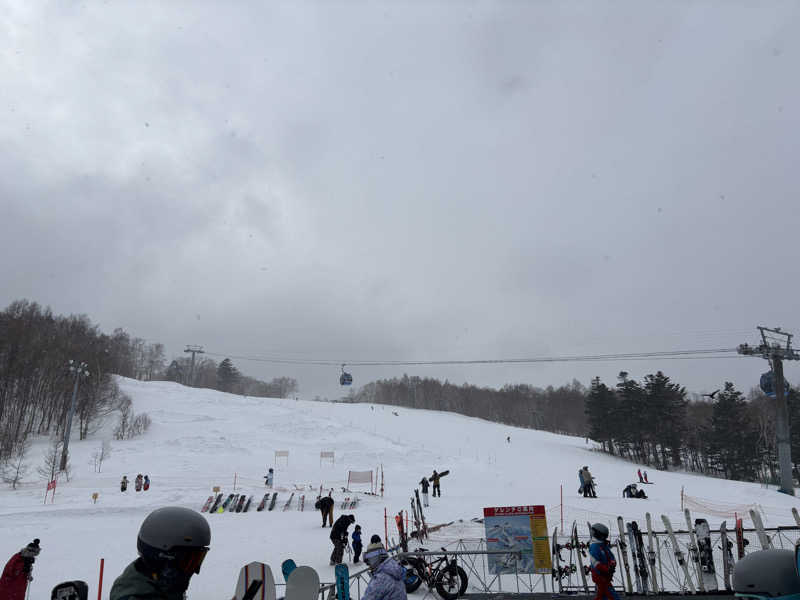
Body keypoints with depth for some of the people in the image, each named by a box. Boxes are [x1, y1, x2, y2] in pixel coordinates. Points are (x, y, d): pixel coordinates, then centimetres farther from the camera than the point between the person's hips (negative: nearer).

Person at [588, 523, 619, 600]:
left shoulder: (604, 545, 8)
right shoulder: (594, 546, -19)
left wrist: (613, 564, -16)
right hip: (600, 576, -9)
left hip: (605, 576, 9)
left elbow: (612, 557, 6)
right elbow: (595, 563, -23)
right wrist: (607, 569, -28)